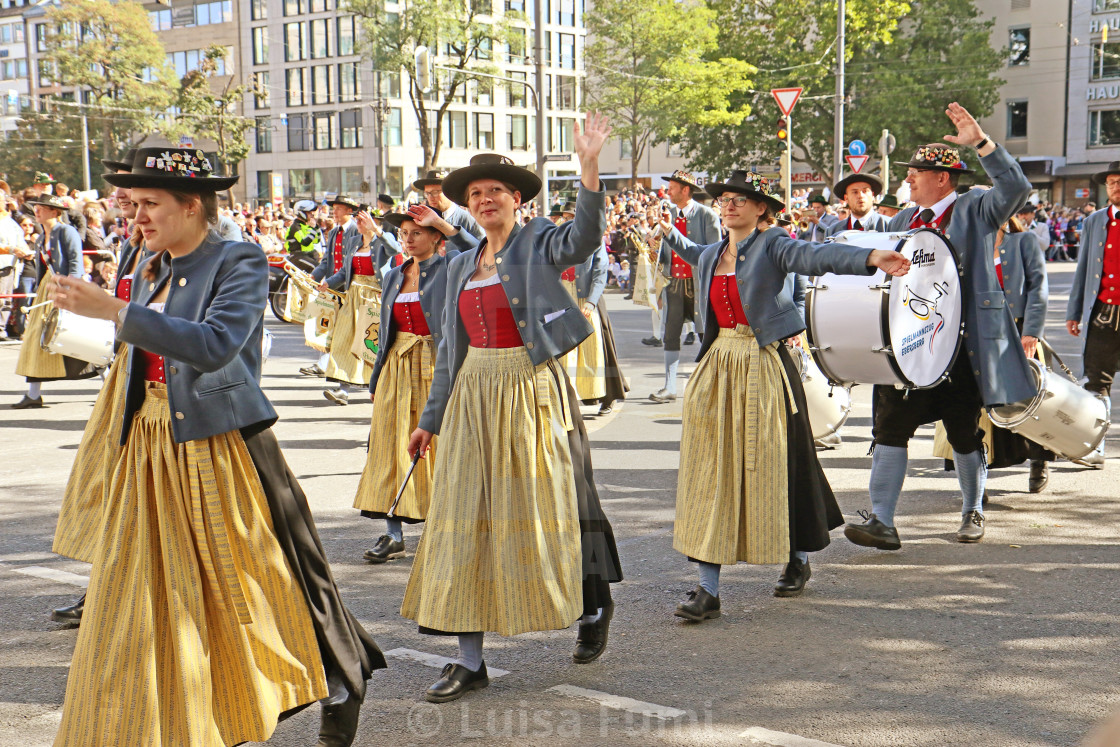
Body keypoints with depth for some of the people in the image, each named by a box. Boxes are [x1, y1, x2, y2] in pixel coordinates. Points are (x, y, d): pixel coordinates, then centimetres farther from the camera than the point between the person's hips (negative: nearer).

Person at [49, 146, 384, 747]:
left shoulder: (240, 262, -10)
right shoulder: (152, 269, 13)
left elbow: (214, 345, -25)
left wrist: (113, 310, -26)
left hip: (221, 449, -7)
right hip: (151, 452, 7)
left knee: (267, 585, 4)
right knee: (146, 599, 7)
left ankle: (342, 689, 25)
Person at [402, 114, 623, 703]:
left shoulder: (539, 244, -3)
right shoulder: (462, 265, 13)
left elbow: (584, 237, -27)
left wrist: (588, 167, -40)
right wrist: (431, 419, 17)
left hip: (532, 391, -5)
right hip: (474, 395, 5)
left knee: (545, 504, 4)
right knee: (467, 517, 2)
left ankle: (594, 607, 32)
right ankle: (470, 660, 8)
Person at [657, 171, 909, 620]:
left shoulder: (772, 244, -7)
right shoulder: (713, 254, 13)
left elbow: (815, 256, -26)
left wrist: (871, 258, -44)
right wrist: (670, 234, 54)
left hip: (764, 368, -5)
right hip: (717, 367, 6)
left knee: (777, 466, 6)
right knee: (710, 472, 0)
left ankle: (799, 560, 31)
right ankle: (708, 589, 2)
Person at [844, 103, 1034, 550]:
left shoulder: (976, 209, 0)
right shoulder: (901, 222, 15)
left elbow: (1015, 188, -18)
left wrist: (980, 142, -26)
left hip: (963, 342, -4)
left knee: (964, 433, 8)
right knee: (890, 426, -6)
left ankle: (972, 513, 29)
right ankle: (881, 522, -6)